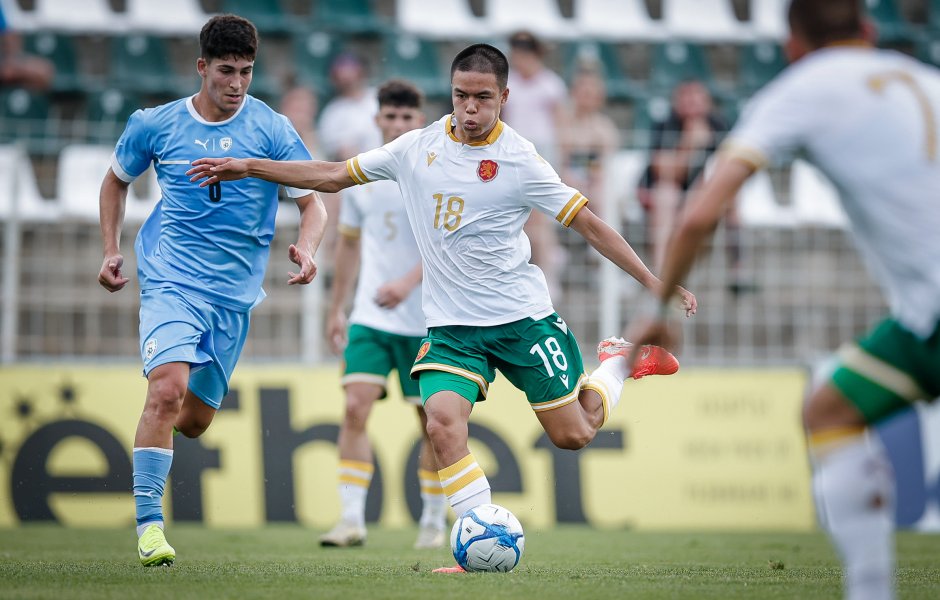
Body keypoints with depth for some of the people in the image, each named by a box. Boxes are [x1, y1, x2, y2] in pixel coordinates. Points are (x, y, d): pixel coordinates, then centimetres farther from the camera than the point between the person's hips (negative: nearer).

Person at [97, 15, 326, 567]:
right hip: (172, 278, -2)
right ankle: (148, 522, -20)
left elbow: (312, 201, -1)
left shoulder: (271, 129, -2)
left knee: (195, 419, 11)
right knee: (168, 389, -25)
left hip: (235, 293, 2)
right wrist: (111, 248, 10)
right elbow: (117, 179, 19)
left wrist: (306, 248, -22)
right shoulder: (156, 126, 1)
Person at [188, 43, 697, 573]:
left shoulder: (519, 159, -11)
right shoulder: (419, 147, 1)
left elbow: (589, 224, -6)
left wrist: (653, 281, -10)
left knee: (574, 435, 4)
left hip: (523, 315, -3)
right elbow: (335, 175, 10)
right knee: (444, 420, -22)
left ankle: (620, 361, 35)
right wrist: (248, 168, 7)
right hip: (451, 324, 3)